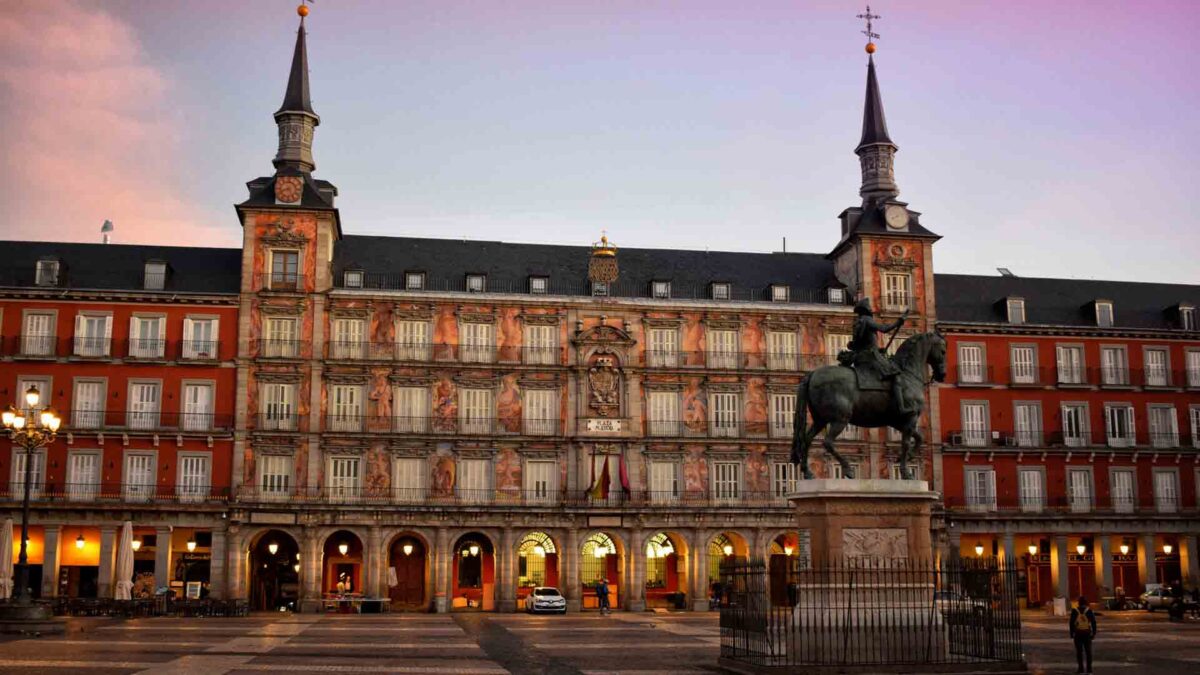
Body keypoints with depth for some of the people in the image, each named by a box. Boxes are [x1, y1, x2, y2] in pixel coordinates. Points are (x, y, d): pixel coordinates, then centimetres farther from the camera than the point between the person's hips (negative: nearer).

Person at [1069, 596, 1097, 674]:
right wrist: (1094, 633, 3)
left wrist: (1071, 633, 2)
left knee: (1079, 651, 2)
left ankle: (1081, 668, -1)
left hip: (1078, 633, -1)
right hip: (1087, 633, 1)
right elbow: (1093, 622, -5)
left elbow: (1072, 623, -5)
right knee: (1088, 651, 7)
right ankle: (1089, 668, 5)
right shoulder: (1089, 611, -4)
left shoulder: (1075, 611, -5)